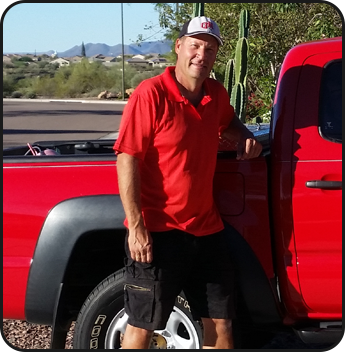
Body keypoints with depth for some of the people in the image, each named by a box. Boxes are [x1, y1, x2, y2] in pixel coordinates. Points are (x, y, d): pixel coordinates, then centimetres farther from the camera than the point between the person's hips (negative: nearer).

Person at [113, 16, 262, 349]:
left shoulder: (216, 94, 7)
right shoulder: (150, 94, -14)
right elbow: (127, 159, -17)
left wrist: (244, 136, 6)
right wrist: (136, 226, -20)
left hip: (207, 230, 6)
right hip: (157, 233, -6)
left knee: (220, 323, 14)